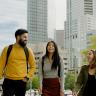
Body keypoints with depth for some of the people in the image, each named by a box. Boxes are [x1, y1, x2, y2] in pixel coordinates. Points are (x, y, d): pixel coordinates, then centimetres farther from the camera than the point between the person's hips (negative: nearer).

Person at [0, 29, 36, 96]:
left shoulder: (28, 51, 4)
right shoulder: (7, 49, 0)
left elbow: (33, 66, 10)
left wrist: (27, 77, -2)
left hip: (21, 82, 2)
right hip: (9, 81, -2)